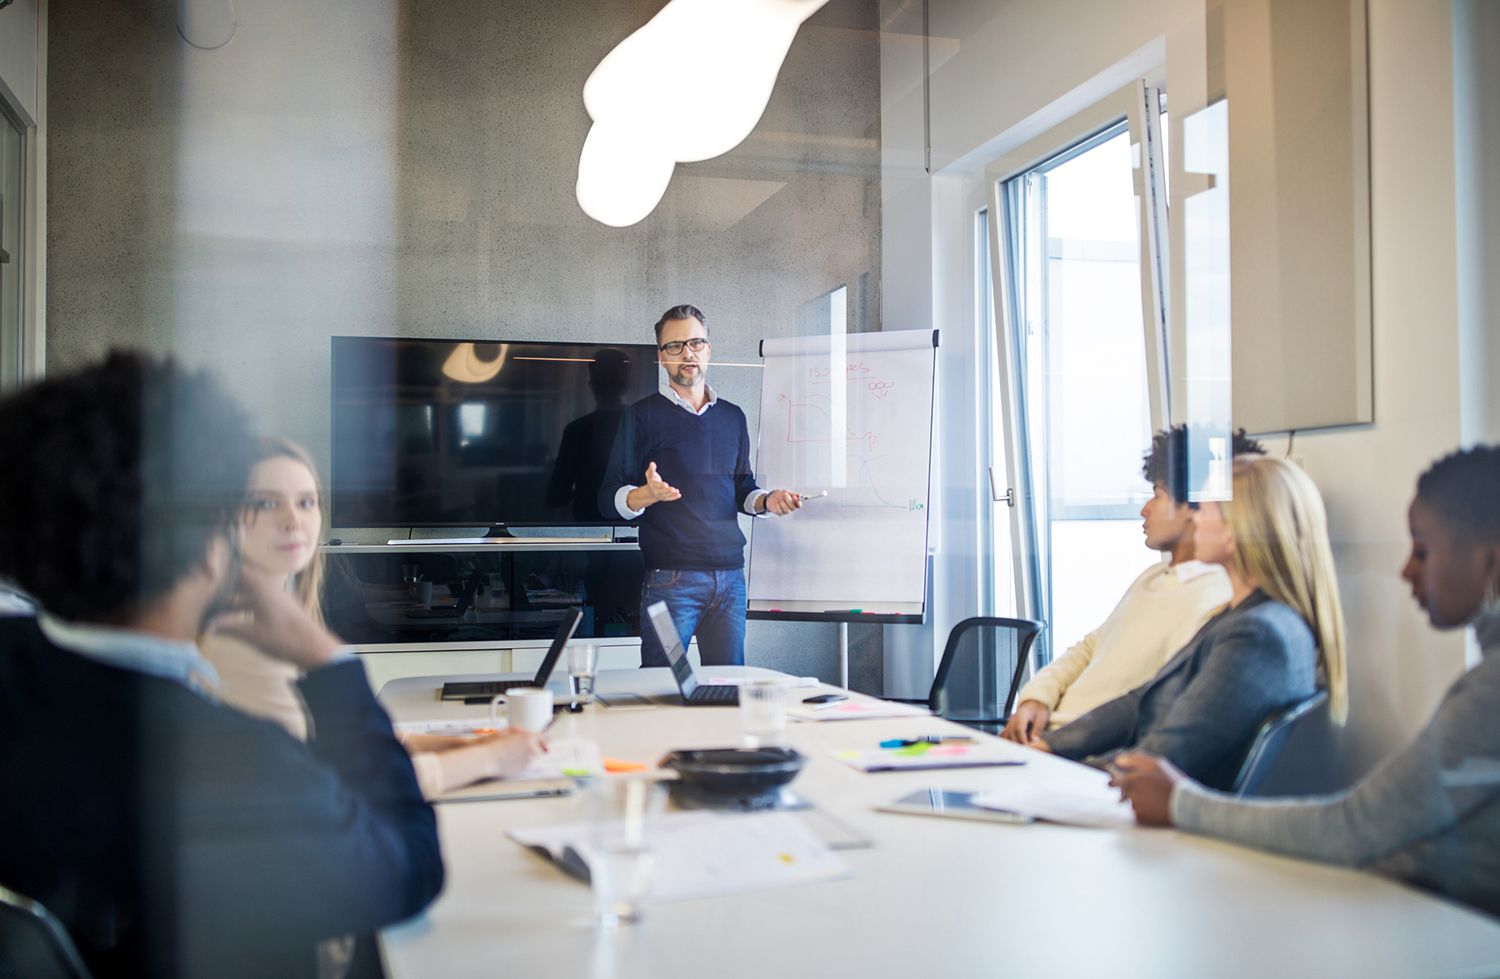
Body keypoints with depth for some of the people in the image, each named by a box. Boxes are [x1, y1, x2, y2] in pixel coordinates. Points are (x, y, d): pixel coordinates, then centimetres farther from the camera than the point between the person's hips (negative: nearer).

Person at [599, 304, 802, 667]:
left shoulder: (733, 418, 16)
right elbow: (610, 498, -3)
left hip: (730, 576, 5)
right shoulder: (645, 415, 1)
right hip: (670, 578, -4)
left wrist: (768, 500, 1)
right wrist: (647, 495, -24)